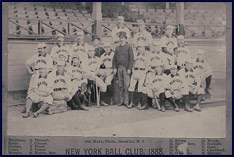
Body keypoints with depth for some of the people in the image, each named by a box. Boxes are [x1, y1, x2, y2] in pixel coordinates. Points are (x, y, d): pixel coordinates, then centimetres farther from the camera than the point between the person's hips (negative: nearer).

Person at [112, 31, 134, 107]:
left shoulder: (129, 47, 3)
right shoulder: (117, 48, 16)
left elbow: (131, 59, -2)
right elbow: (114, 58, 15)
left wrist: (129, 68, -10)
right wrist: (114, 67, 3)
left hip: (126, 68, -4)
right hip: (119, 68, 4)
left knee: (126, 85, -8)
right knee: (120, 85, 5)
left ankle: (126, 101, -5)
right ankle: (122, 101, 10)